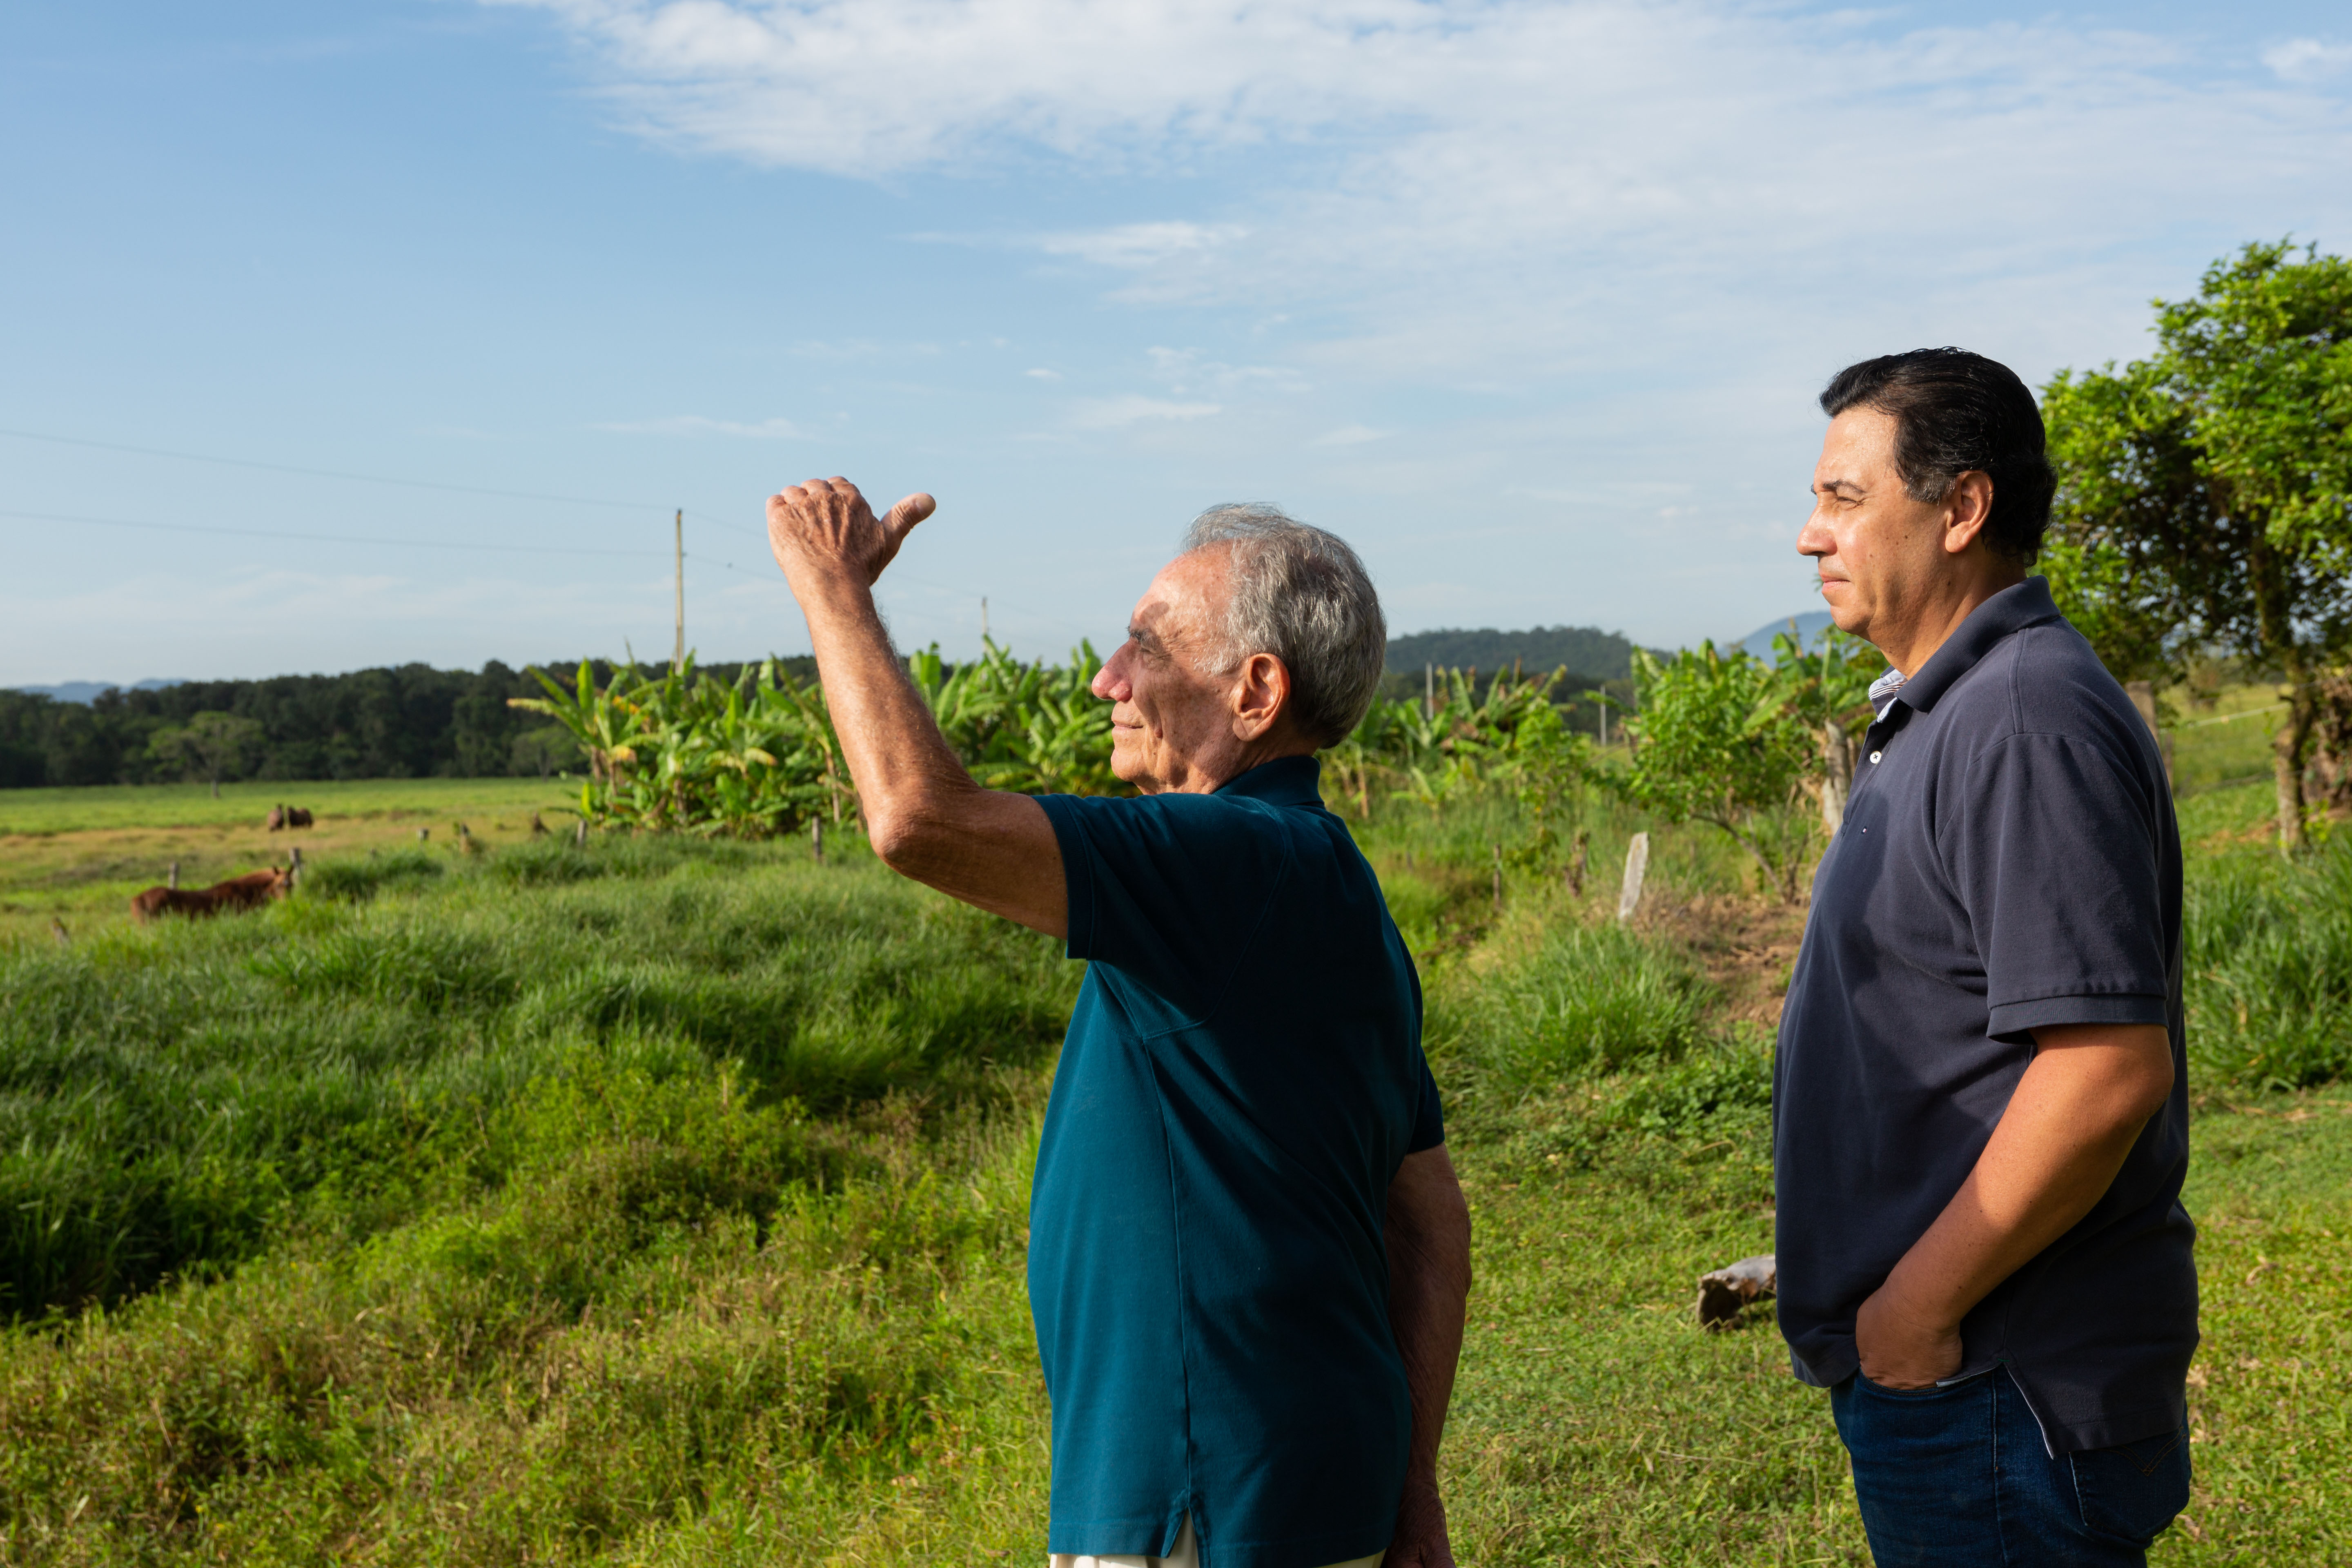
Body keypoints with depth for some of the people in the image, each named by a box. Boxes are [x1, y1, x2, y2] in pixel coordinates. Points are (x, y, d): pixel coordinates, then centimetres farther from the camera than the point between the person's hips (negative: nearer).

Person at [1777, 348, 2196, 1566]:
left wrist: (1914, 1309, -20)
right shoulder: (1939, 716, 14)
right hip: (1943, 1373, 10)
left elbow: (2111, 1066, -27)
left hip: (1995, 1391, -10)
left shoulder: (2030, 717, -20)